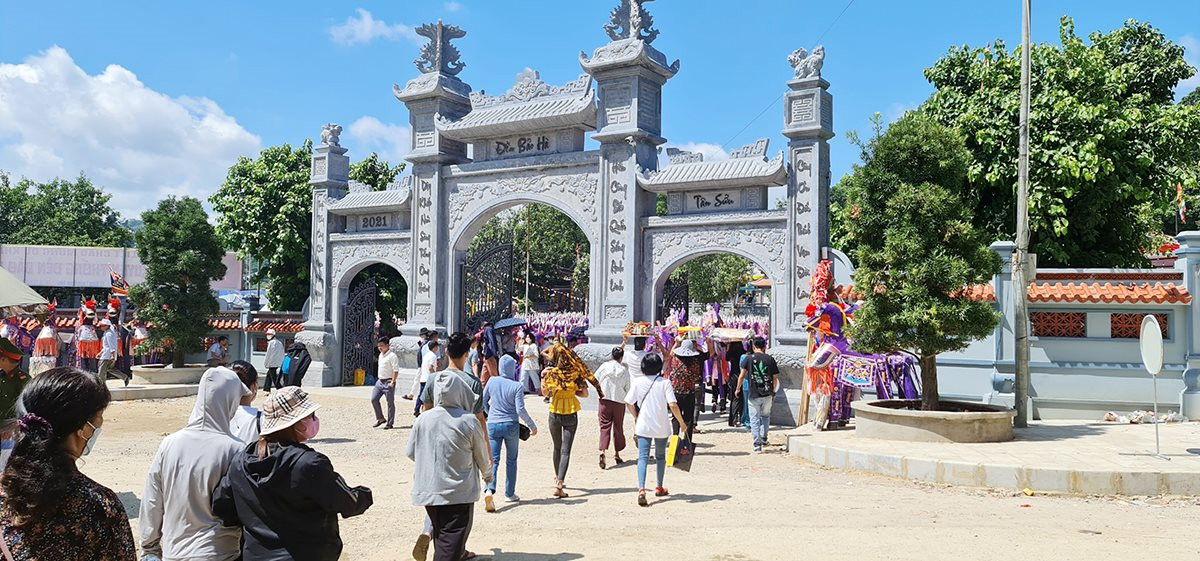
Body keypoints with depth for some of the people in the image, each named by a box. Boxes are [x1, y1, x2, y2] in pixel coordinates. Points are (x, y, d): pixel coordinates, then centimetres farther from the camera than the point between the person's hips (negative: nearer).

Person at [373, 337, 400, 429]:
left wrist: (392, 382, -22)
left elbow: (396, 370, -17)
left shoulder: (392, 356, -12)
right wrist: (378, 378, 20)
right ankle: (380, 418, 13)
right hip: (380, 381, 8)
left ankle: (390, 423, 5)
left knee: (390, 403, -1)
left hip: (388, 382, -8)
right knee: (374, 399, 1)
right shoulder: (380, 355, 15)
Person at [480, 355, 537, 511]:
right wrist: (532, 425, -3)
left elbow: (483, 402, 9)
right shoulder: (517, 386, -11)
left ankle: (490, 490, -21)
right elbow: (520, 409, -15)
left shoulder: (492, 382, -1)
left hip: (493, 425, 2)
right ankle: (509, 494, 20)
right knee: (511, 460, 14)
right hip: (511, 426, -2)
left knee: (493, 460, 1)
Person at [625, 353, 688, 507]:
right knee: (660, 457, 19)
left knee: (643, 457, -2)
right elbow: (673, 405, -16)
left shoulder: (637, 382, -4)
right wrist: (681, 422, -3)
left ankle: (641, 489, -20)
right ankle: (659, 488, 31)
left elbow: (628, 403, -1)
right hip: (661, 427, 0)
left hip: (643, 426, 0)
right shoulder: (664, 382, -10)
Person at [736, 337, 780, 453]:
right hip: (767, 394, 2)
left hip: (753, 394, -2)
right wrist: (773, 392, 17)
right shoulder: (770, 359, 1)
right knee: (766, 416, 24)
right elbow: (775, 378, 4)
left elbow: (742, 376, -5)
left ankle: (757, 445, 0)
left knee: (755, 419, 4)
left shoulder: (749, 358, -4)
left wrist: (738, 389, 9)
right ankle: (763, 438, 22)